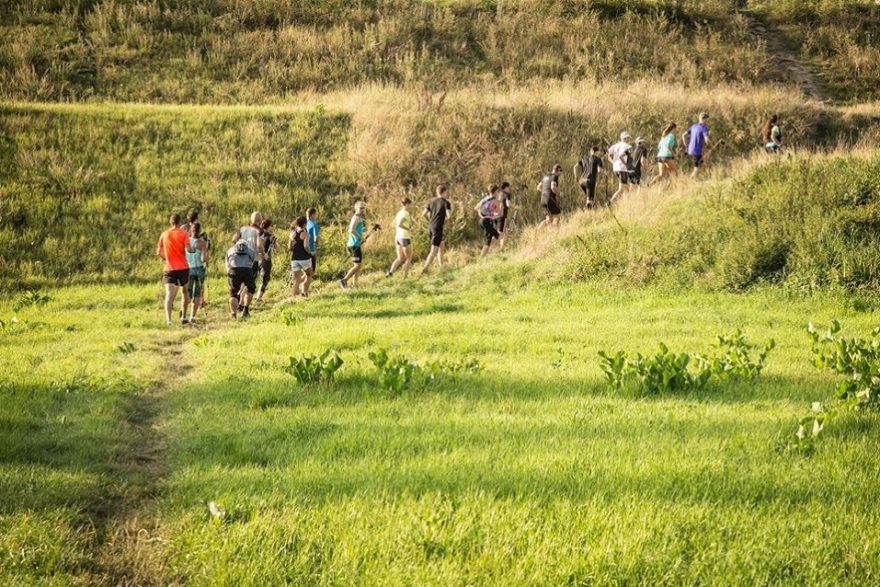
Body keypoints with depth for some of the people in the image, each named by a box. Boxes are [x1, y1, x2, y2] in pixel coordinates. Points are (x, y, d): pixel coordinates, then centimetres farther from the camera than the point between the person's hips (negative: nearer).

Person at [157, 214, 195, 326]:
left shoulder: (164, 234, 4)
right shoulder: (183, 234, -4)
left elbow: (159, 252, 7)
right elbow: (188, 249, -15)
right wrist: (192, 249, 7)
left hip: (169, 269, 1)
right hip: (183, 267, -1)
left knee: (169, 294, -10)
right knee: (185, 291, 22)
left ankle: (168, 319, -29)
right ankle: (183, 316, 26)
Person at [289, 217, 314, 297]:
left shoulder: (293, 234, 5)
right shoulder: (305, 233, -8)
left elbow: (290, 248, 5)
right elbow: (306, 246, -18)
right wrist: (310, 253, -1)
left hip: (294, 259, 4)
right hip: (304, 258, -4)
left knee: (296, 279, 7)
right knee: (309, 275, 17)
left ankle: (294, 295, -3)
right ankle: (304, 291, 3)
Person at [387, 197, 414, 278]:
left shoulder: (399, 213, 9)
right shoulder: (406, 213, -16)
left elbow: (394, 224, 20)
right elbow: (399, 224, -27)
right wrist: (408, 229, -15)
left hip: (398, 237, 8)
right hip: (405, 238, -8)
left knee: (400, 259, 12)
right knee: (409, 259, 6)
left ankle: (390, 272, -10)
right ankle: (404, 277, 3)